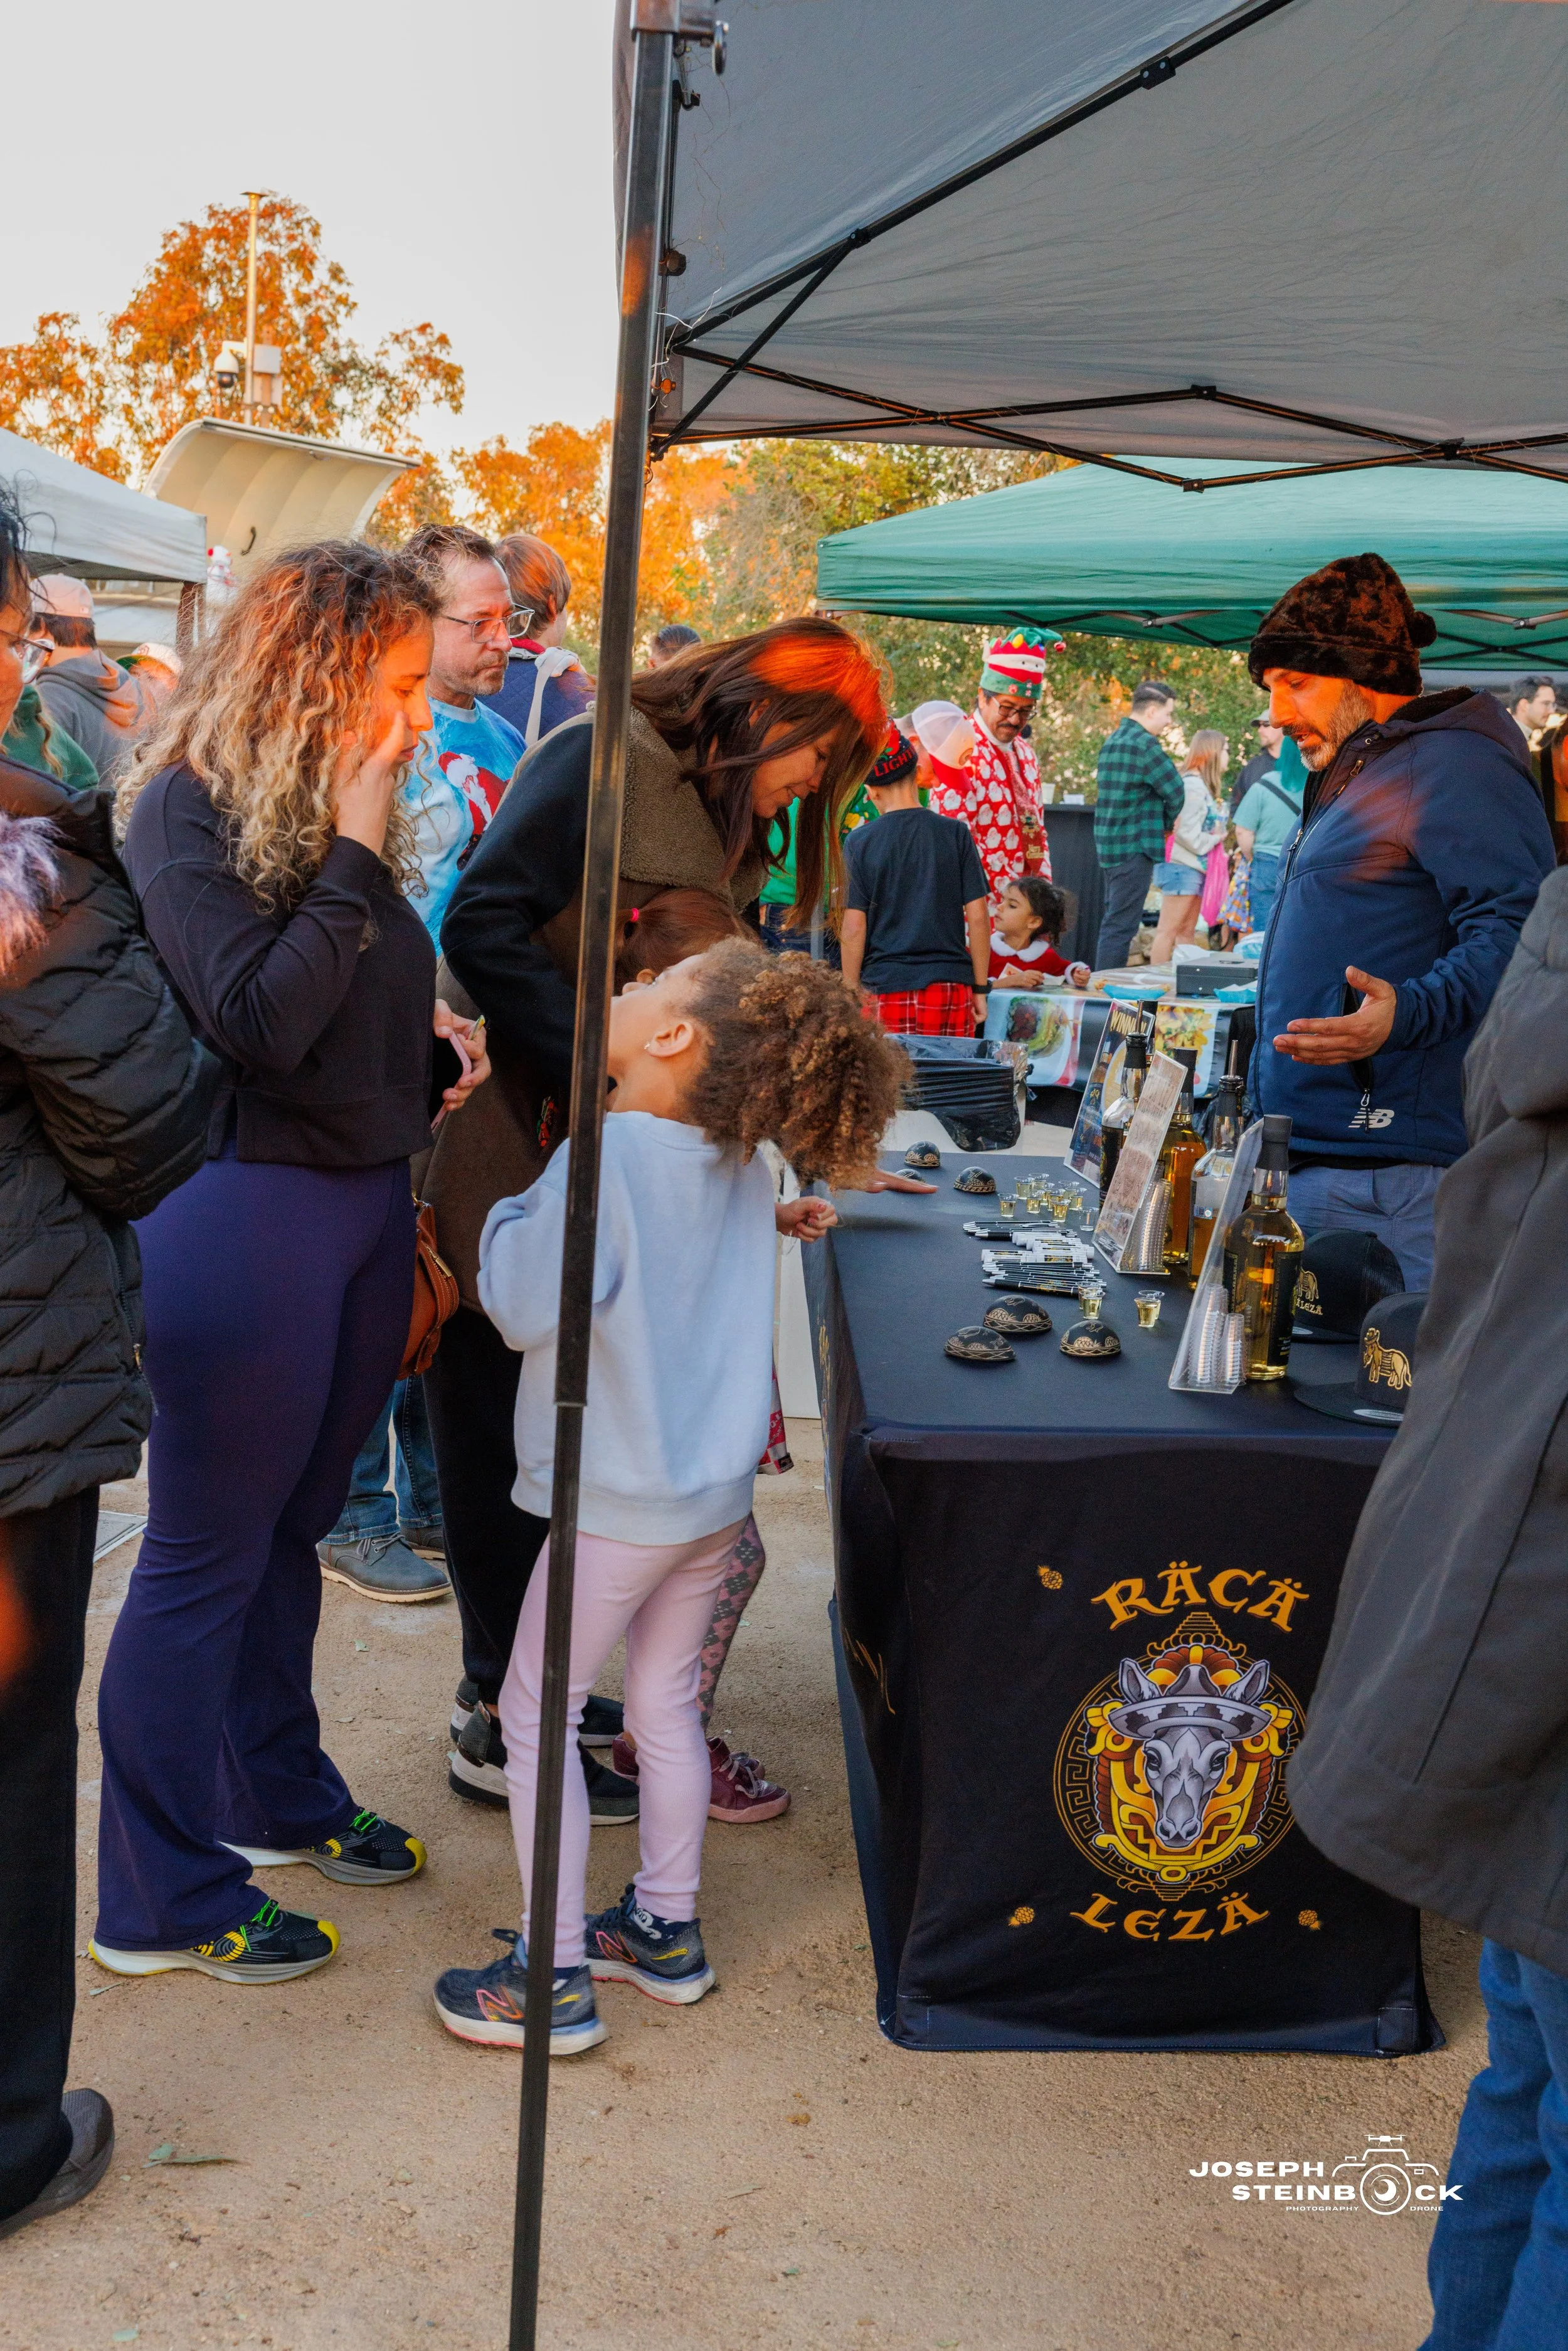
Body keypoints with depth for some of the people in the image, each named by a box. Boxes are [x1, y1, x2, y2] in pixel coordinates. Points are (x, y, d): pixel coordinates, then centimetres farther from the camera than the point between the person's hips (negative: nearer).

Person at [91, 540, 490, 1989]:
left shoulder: (338, 807, 9)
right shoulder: (188, 809, -14)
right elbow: (259, 1024, -24)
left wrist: (431, 1034, 2)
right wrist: (354, 855, -20)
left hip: (366, 1202, 8)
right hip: (247, 1211, -8)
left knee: (290, 1528, 21)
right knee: (205, 1558, 4)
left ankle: (279, 1796, 39)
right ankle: (163, 1899, 19)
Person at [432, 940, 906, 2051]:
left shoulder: (609, 1155, -23)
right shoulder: (744, 1167, 0)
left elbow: (528, 1309, -19)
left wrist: (508, 1215, -5)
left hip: (619, 1503, -7)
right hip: (717, 1490, 7)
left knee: (535, 1716, 7)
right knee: (667, 1705, 20)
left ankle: (556, 1979, 15)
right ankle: (667, 1933, 34)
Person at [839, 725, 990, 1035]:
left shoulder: (859, 843, -2)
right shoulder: (956, 833, 1)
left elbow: (854, 929, -3)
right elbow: (978, 917, 0)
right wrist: (981, 988, 8)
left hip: (885, 989, -1)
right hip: (950, 986, 1)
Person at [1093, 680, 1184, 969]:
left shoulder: (1111, 742, 15)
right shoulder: (1146, 744, -14)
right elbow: (1175, 792, -14)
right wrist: (1166, 823, 7)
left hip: (1109, 846, 9)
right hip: (1135, 847, -9)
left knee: (1113, 921, 16)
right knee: (1120, 926, -8)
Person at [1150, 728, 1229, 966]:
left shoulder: (1206, 786, 16)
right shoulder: (1192, 786, -15)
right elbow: (1187, 834, -20)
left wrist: (1216, 837, -3)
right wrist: (1215, 839, -7)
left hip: (1197, 867, 10)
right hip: (1182, 866, -10)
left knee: (1187, 932, 10)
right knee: (1168, 931, -8)